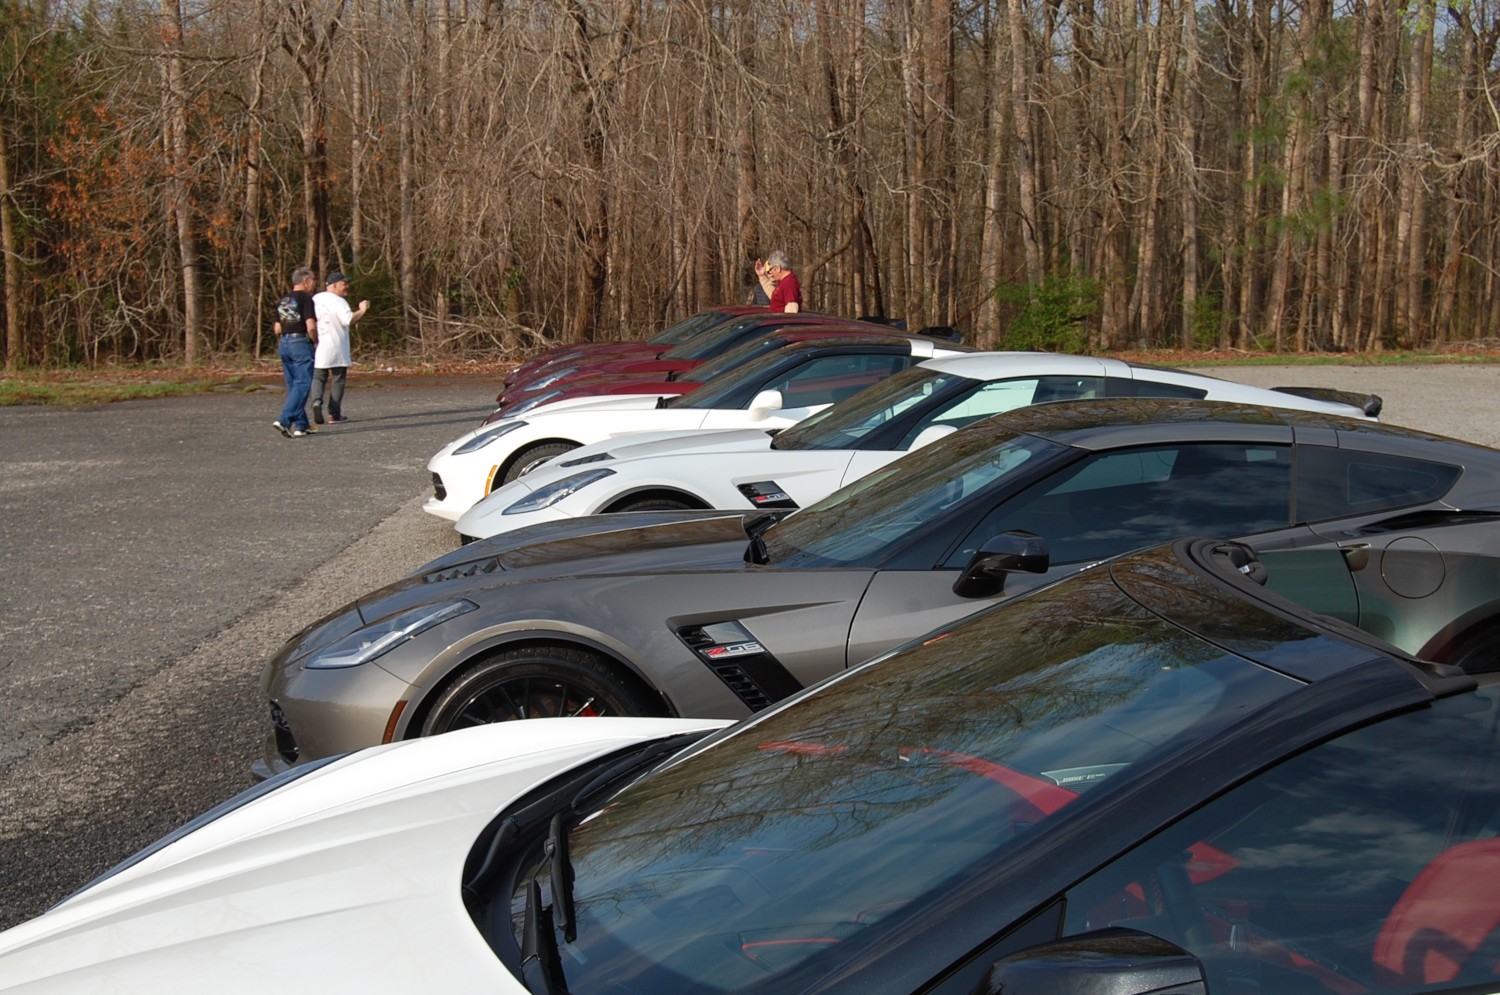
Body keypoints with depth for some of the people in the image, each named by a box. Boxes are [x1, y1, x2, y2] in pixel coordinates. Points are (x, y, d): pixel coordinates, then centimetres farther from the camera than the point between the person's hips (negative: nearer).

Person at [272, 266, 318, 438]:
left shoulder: (282, 301, 15)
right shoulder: (305, 299, -9)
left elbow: (277, 329, 15)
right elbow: (311, 327, -17)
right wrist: (317, 341, -1)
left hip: (283, 345, 8)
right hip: (301, 344, -8)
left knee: (292, 386, 11)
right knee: (302, 385, -8)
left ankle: (300, 425, 14)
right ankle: (284, 420, -20)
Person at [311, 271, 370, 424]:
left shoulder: (315, 299, 10)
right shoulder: (339, 302, -13)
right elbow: (348, 320, -25)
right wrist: (361, 311, -10)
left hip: (318, 347, 5)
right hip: (337, 348, -5)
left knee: (318, 377, 15)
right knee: (338, 379, 5)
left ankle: (317, 402, -11)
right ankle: (334, 414, 6)